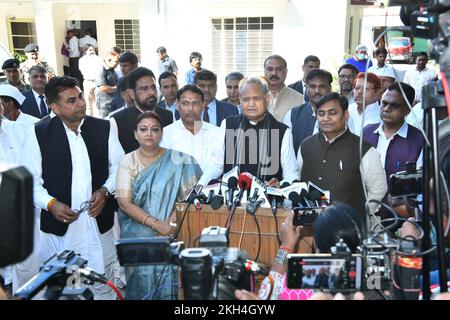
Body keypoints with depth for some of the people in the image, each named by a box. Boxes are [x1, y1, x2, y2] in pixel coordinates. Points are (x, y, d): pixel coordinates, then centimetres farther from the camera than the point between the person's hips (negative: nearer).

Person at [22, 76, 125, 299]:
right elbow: (30, 180, 0)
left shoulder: (103, 128, 2)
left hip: (98, 222, 1)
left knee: (102, 287, 12)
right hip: (58, 225, -1)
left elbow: (119, 166, 7)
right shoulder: (39, 134, -3)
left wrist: (105, 190, -8)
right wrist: (51, 203, -15)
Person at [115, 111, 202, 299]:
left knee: (167, 280, -2)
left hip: (170, 235, 0)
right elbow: (124, 203, -7)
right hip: (138, 238, 1)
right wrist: (157, 224, -16)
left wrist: (170, 224, -19)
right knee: (141, 280, 3)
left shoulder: (176, 161, -1)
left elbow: (188, 195, -7)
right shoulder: (128, 162, 1)